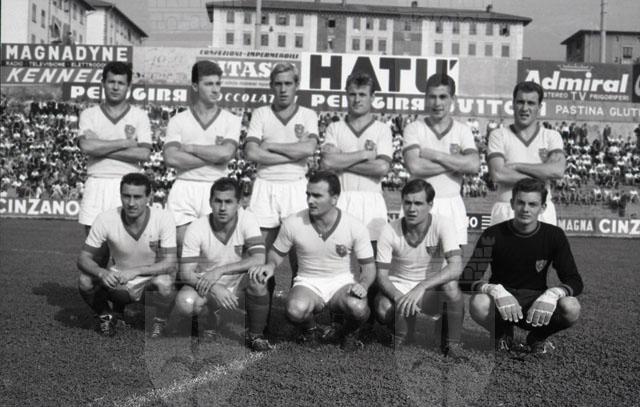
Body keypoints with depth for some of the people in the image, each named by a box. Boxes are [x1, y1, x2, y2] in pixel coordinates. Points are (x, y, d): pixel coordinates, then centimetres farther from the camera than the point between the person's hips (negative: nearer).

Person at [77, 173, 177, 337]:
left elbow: (169, 264, -24)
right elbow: (83, 258, -14)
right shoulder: (105, 219, -19)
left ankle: (159, 323, -1)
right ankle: (106, 316, 7)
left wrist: (134, 271, -39)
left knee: (165, 282, -35)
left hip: (152, 276, -1)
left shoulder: (163, 219, -23)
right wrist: (102, 273, -37)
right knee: (84, 280, -25)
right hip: (118, 278, 2)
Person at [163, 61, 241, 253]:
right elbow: (171, 158, -7)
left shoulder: (231, 120, 7)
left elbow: (226, 154, -10)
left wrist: (189, 147, -4)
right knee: (183, 250, 1)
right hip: (184, 188, 0)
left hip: (216, 190, 0)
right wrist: (212, 155, -7)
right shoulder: (178, 120, 7)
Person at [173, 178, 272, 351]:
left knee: (257, 276, -33)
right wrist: (214, 288, -36)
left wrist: (220, 270, -33)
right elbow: (186, 273, -18)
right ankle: (210, 326, 6)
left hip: (239, 283, 0)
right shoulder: (196, 228, -16)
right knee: (185, 302, -31)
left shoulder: (247, 219, -16)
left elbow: (259, 260, -27)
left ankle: (255, 335, -9)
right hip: (207, 286, 0)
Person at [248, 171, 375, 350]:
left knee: (358, 308, -34)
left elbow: (368, 266, -2)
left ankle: (348, 332, 6)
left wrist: (363, 285, -24)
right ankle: (309, 330, 5)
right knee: (295, 309, -34)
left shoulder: (355, 227, -12)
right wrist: (270, 266, -17)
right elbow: (276, 254, 6)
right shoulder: (293, 223, -11)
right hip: (308, 282, 0)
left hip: (342, 281, 0)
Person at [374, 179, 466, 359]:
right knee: (382, 308, -33)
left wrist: (421, 287, -40)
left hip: (433, 291, 0)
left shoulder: (442, 225, -16)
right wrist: (399, 298, -32)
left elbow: (456, 267, -28)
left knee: (451, 285, -33)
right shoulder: (389, 231, -13)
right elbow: (382, 276, -11)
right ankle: (402, 340, 4)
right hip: (398, 288, 0)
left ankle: (453, 344, -10)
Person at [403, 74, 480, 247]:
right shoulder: (414, 128, 3)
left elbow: (474, 166, -10)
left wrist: (434, 155, -11)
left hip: (452, 205, 2)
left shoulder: (462, 130, 7)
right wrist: (455, 162, -10)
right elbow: (414, 166, -13)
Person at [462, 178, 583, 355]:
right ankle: (503, 336, 2)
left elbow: (575, 281, -7)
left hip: (536, 305, 1)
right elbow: (467, 279, -15)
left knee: (571, 308, -31)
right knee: (478, 304, -36)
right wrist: (495, 290, -36)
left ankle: (538, 337, 5)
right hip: (500, 305, -1)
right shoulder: (494, 234, -9)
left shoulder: (554, 235, -4)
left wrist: (553, 293, -30)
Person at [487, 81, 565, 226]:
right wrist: (540, 173, -7)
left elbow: (558, 170, -9)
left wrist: (516, 166, -9)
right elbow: (497, 174, -10)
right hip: (507, 211, -1)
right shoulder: (499, 135, 5)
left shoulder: (551, 136, 9)